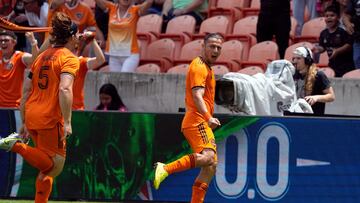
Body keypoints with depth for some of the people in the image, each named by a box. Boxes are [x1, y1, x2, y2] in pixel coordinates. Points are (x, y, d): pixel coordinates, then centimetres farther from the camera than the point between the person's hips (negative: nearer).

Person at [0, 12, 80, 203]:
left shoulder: (41, 57, 17)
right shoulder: (69, 58, -6)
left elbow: (26, 91, 18)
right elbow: (65, 89, -22)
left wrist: (24, 122, 22)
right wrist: (67, 122, -24)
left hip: (31, 115, 8)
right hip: (50, 118, -8)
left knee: (48, 166, 21)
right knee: (54, 167, -3)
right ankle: (17, 145, -18)